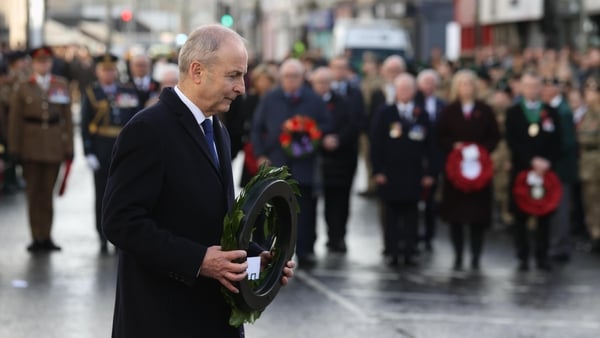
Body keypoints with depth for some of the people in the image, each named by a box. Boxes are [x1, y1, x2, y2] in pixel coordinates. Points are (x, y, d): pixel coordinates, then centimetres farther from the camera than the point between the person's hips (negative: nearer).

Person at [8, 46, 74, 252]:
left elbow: (67, 119, 7)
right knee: (33, 193, 3)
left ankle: (46, 236, 12)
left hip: (54, 148, 1)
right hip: (31, 148, -1)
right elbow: (15, 121, 2)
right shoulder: (22, 88, 4)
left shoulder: (62, 86, 8)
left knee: (48, 193, 5)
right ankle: (37, 238, 9)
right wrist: (15, 149, -3)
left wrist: (68, 147, 2)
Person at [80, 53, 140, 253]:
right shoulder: (90, 94, 3)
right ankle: (104, 240, 10)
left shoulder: (129, 93, 8)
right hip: (101, 152, -1)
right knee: (102, 196, 3)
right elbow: (85, 126, -1)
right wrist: (88, 153, -9)